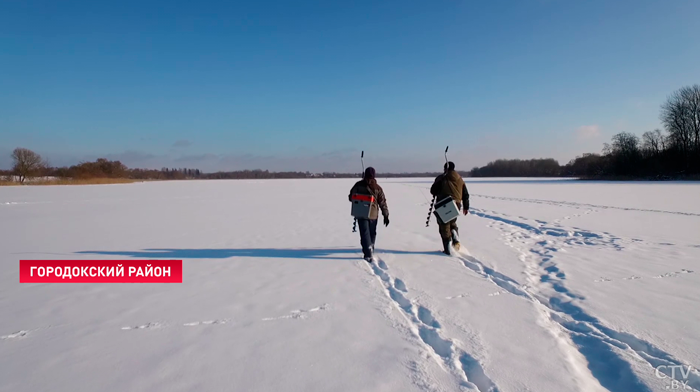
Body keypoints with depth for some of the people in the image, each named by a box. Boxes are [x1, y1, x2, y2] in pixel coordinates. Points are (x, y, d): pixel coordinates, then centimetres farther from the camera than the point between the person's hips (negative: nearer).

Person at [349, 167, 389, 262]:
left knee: (372, 234, 9)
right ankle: (369, 254, -13)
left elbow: (382, 202, 3)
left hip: (373, 215, 2)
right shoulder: (358, 185, 0)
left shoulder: (377, 188, 1)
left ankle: (369, 251, 25)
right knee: (365, 234, -10)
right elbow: (351, 197, 8)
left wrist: (386, 215, 0)